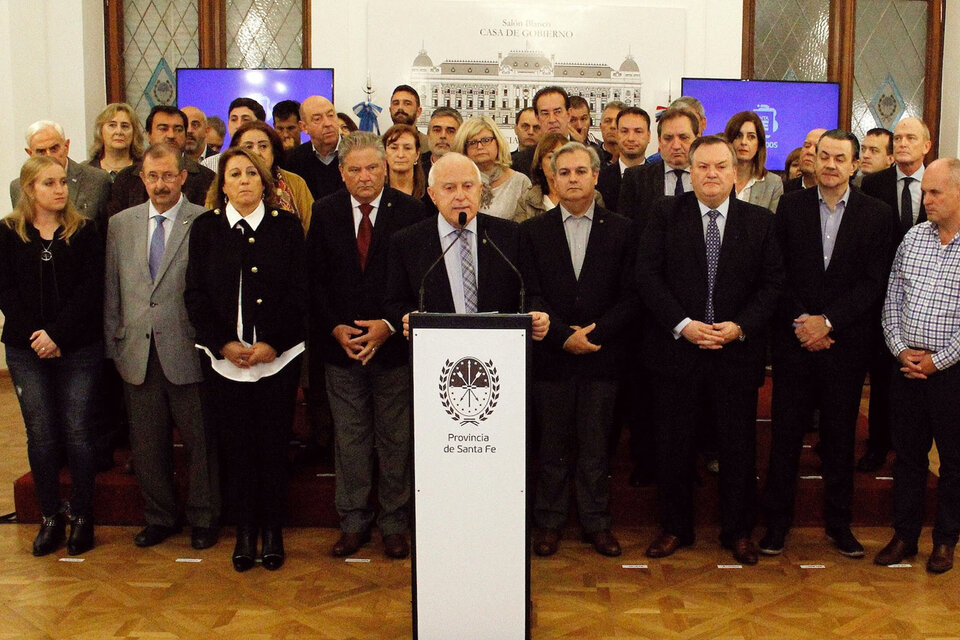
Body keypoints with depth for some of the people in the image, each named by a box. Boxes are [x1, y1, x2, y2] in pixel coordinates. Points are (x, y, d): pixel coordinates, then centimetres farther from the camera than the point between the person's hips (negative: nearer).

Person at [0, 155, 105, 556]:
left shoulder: (84, 232, 2)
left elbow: (91, 289, -5)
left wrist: (58, 334, -12)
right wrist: (35, 335, -10)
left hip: (79, 349, -1)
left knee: (77, 433, 0)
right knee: (41, 435, 4)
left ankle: (81, 516, 13)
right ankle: (50, 518, 16)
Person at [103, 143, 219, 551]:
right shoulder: (120, 224, 10)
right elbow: (111, 291, 12)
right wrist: (113, 344, 8)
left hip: (187, 352, -4)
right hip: (137, 354, 4)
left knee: (200, 441, 7)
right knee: (147, 444, 13)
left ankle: (204, 518, 23)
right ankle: (159, 517, 30)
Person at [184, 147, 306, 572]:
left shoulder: (287, 226, 3)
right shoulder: (206, 228, 6)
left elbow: (299, 292, -1)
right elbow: (195, 294, 3)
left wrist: (273, 343, -11)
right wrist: (224, 344, -8)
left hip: (278, 357, -1)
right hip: (224, 359, 1)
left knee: (273, 444, 4)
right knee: (236, 445, 5)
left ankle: (272, 530, 18)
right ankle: (245, 530, 20)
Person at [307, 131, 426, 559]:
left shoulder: (409, 211, -3)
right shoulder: (325, 212, 4)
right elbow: (315, 279, 3)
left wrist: (389, 325, -15)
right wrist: (335, 329, -8)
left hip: (394, 343, -2)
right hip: (341, 344, 2)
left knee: (395, 439, 8)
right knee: (349, 438, 10)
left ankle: (393, 523, 23)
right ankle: (353, 522, 24)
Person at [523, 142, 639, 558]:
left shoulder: (621, 231, 5)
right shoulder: (533, 231, 5)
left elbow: (630, 297, 0)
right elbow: (531, 295, -2)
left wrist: (595, 332, -11)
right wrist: (564, 336, -12)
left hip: (602, 355, 0)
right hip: (551, 357, 0)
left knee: (596, 446, 7)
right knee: (554, 445, 7)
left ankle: (597, 523, 20)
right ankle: (549, 522, 20)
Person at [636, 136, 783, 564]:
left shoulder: (760, 222, 5)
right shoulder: (665, 215, 2)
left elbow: (772, 283, 3)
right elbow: (647, 275, -5)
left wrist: (740, 326, -12)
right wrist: (682, 324, -15)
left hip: (738, 350, 1)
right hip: (676, 349, 0)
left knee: (739, 448, 9)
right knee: (674, 446, 8)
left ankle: (738, 532, 26)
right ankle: (674, 528, 26)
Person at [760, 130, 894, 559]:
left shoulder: (877, 215, 2)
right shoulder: (791, 206, 3)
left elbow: (874, 282, -4)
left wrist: (828, 321, -13)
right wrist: (799, 322, -10)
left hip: (845, 343, 0)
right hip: (795, 341, 0)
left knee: (840, 435, 10)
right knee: (786, 433, 5)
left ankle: (838, 523, 24)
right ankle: (777, 521, 18)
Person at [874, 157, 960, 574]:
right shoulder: (913, 238, 6)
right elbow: (892, 301, 8)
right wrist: (901, 349, -3)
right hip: (907, 366, 4)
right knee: (908, 453, 13)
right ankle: (904, 535, 25)